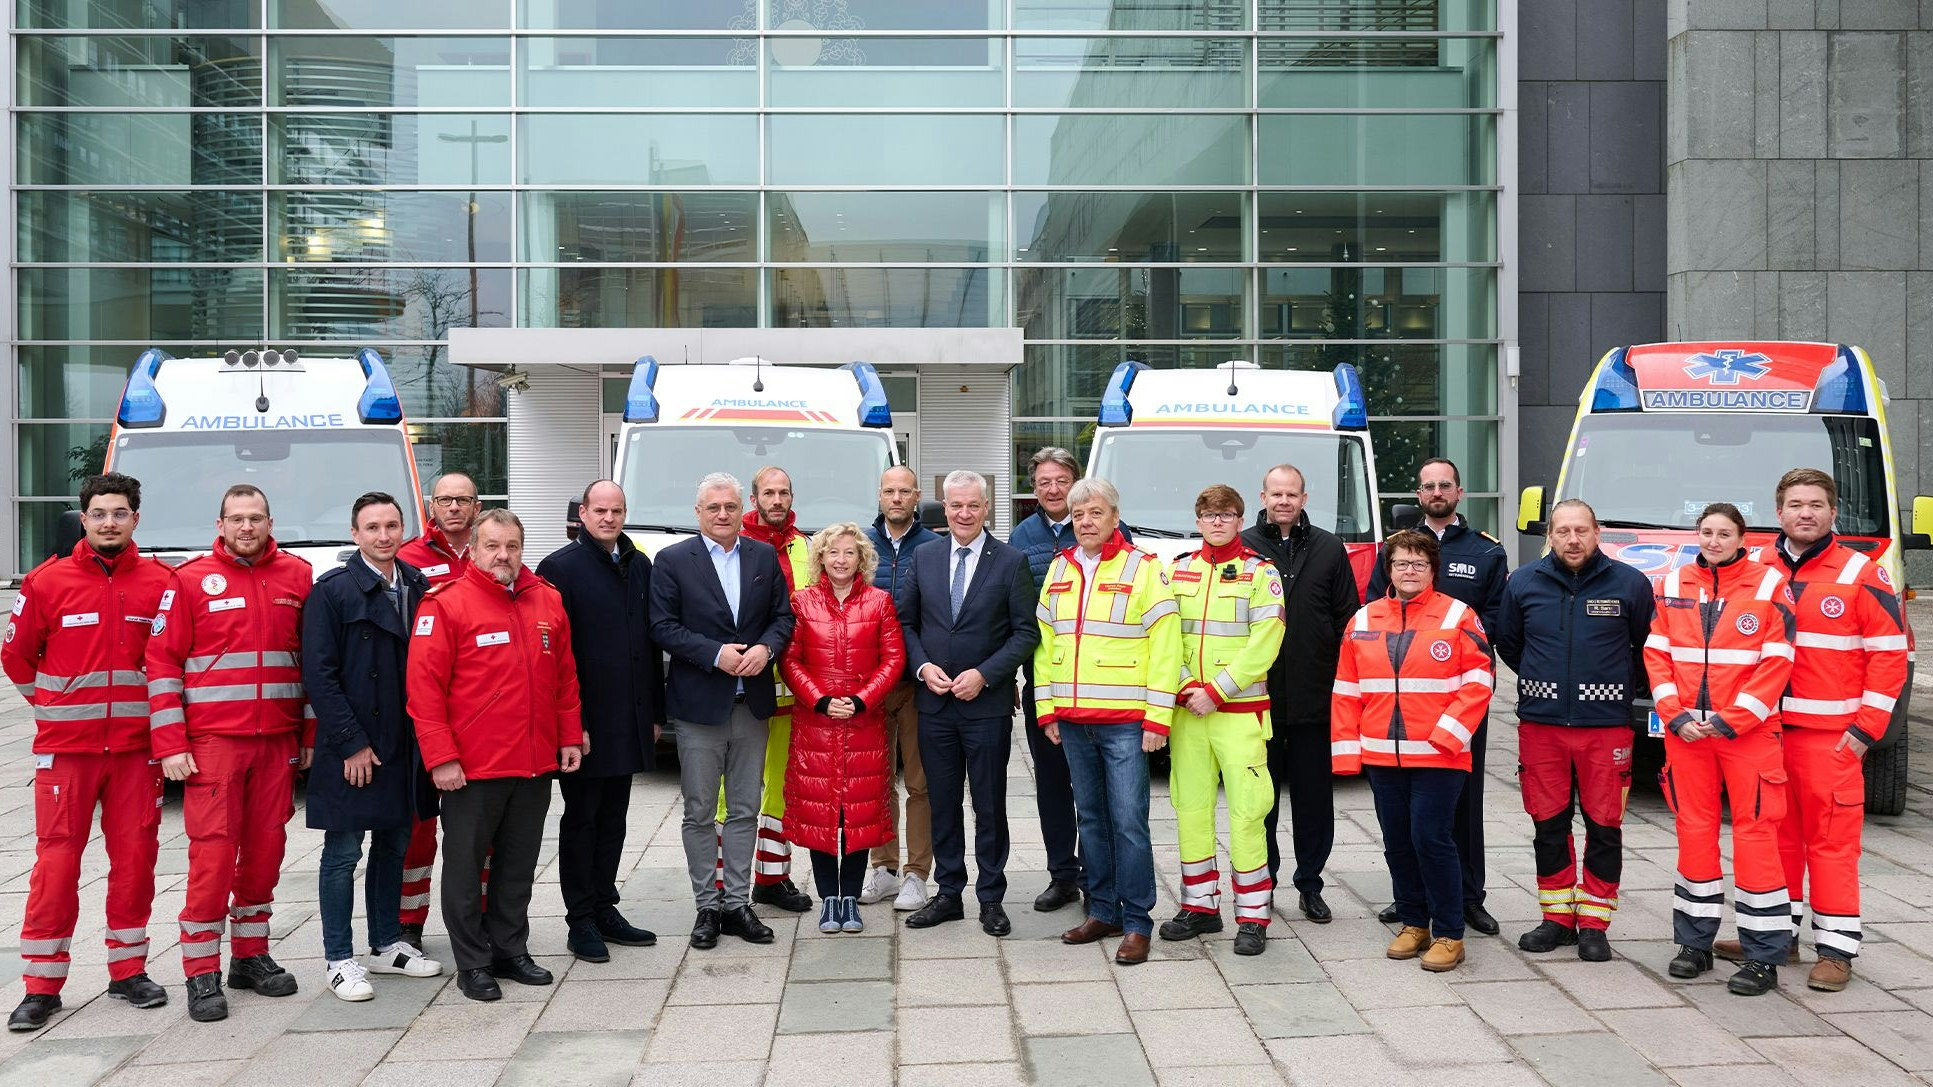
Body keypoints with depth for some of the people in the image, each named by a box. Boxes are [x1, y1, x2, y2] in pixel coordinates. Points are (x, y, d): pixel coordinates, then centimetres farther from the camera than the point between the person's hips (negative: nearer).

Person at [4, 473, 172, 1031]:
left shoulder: (159, 582, 1)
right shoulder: (47, 582, -1)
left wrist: (153, 713, 5)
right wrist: (54, 705, 8)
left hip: (135, 746, 1)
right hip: (65, 747, -1)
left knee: (135, 858, 6)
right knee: (57, 862, 0)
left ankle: (128, 971, 19)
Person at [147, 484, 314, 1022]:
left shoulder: (298, 576, 6)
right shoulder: (191, 580, -1)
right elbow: (162, 663, -2)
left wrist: (311, 733, 7)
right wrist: (171, 746, -8)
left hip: (278, 740, 3)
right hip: (212, 740, -3)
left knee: (265, 848, 9)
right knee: (213, 852, -4)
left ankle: (251, 956, 23)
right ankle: (202, 975, 5)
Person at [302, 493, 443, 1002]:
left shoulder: (418, 586, 8)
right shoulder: (332, 591, -8)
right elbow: (319, 674, -12)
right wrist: (351, 743, -15)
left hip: (405, 746, 6)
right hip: (351, 749, -5)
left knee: (394, 846, 15)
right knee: (343, 853, 2)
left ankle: (388, 944, 28)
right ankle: (339, 960, 13)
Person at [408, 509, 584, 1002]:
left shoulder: (548, 600, 7)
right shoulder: (446, 604, -9)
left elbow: (566, 677, 13)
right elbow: (425, 687, -12)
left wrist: (570, 736, 10)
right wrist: (441, 758, -15)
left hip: (537, 765, 5)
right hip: (471, 769, -5)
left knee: (519, 866, 16)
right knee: (465, 866, 7)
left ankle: (511, 951, 29)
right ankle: (473, 964, 19)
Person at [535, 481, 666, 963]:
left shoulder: (640, 566, 10)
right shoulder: (561, 567, -8)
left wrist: (656, 712, 11)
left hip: (629, 720, 6)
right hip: (584, 720, -6)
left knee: (613, 819, 14)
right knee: (581, 820, 5)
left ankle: (604, 910, 25)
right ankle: (581, 922, 14)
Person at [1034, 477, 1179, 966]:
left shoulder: (1143, 569, -4)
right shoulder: (1059, 570, 13)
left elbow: (1165, 647, -8)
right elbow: (1045, 641, 16)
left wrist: (1158, 719, -12)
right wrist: (1047, 709, 10)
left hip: (1125, 723, -5)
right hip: (1073, 721, 5)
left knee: (1128, 821, -5)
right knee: (1091, 819, 12)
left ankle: (1137, 923, 4)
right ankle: (1103, 912, 22)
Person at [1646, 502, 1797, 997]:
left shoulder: (1769, 586, -2)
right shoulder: (1674, 586, 8)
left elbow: (1776, 663, -6)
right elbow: (1656, 654, 7)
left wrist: (1731, 720, -12)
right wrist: (1676, 715, -5)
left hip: (1750, 731, -3)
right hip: (1685, 729, 3)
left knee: (1755, 832, -3)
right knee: (1694, 830, 9)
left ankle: (1763, 955, 4)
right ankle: (1695, 943, 20)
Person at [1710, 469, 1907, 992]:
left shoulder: (1861, 575, -2)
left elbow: (1889, 653, -4)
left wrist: (1866, 728, -9)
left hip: (1832, 737, -4)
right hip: (1765, 731, 4)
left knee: (1832, 839, -3)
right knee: (1775, 834, 12)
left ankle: (1836, 949, 5)